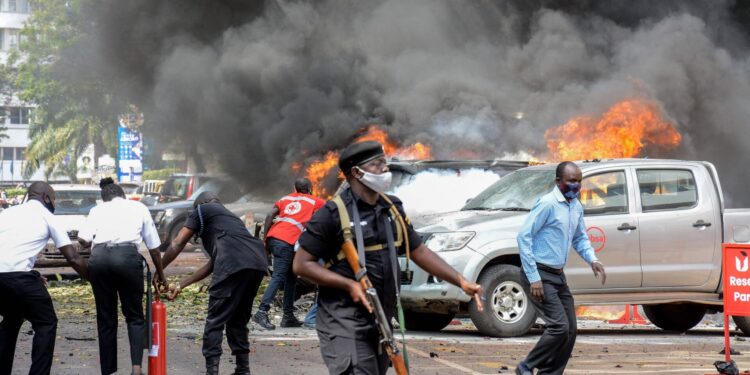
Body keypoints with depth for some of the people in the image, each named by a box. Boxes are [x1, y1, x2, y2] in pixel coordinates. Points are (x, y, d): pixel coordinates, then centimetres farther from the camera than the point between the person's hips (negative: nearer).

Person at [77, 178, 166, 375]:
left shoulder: (98, 210, 24)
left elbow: (83, 240, 8)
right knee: (135, 316, 9)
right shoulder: (139, 208, 25)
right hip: (127, 256, -1)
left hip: (98, 257, 1)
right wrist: (160, 273, 39)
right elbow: (154, 247, 25)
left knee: (106, 319, 11)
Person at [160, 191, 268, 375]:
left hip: (234, 263, -7)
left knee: (215, 320, -1)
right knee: (239, 319, 20)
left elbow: (177, 244, 14)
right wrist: (180, 285, 38)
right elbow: (211, 265, 36)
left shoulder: (202, 210, 21)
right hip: (258, 263, 7)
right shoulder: (229, 216, 39)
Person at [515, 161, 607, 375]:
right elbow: (524, 237, -18)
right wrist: (533, 278, -21)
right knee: (559, 327, -15)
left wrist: (593, 260, 2)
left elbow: (580, 238, 24)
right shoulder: (547, 204, -16)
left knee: (570, 331, 5)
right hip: (540, 276, -9)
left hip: (558, 276, 9)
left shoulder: (576, 207, 10)